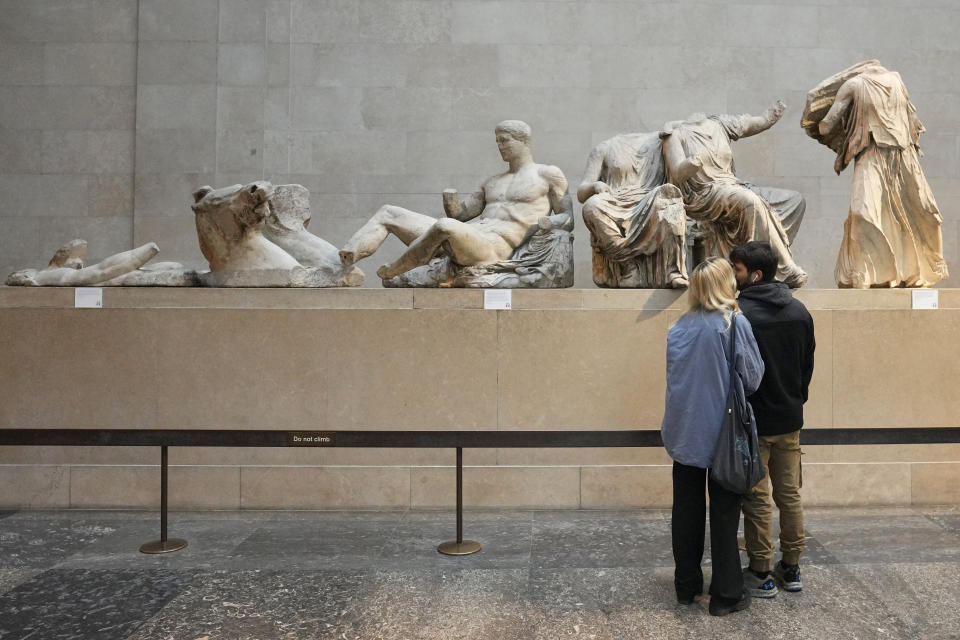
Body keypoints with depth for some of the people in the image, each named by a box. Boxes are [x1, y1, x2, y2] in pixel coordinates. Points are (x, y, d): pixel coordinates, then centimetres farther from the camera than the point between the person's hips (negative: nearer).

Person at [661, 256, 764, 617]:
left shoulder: (679, 328, 2)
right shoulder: (735, 323, -12)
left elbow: (672, 380, 8)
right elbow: (753, 377, -8)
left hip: (685, 433, 4)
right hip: (723, 434, -4)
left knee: (687, 510, 13)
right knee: (724, 513, 6)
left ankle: (686, 585, 24)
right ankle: (725, 593, 14)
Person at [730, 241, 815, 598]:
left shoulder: (740, 313, -18)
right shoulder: (799, 311, 4)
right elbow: (808, 365, 11)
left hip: (753, 420, -6)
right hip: (790, 420, 6)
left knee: (757, 498, 4)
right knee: (790, 495, 15)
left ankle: (760, 575, 12)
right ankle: (791, 569, 25)